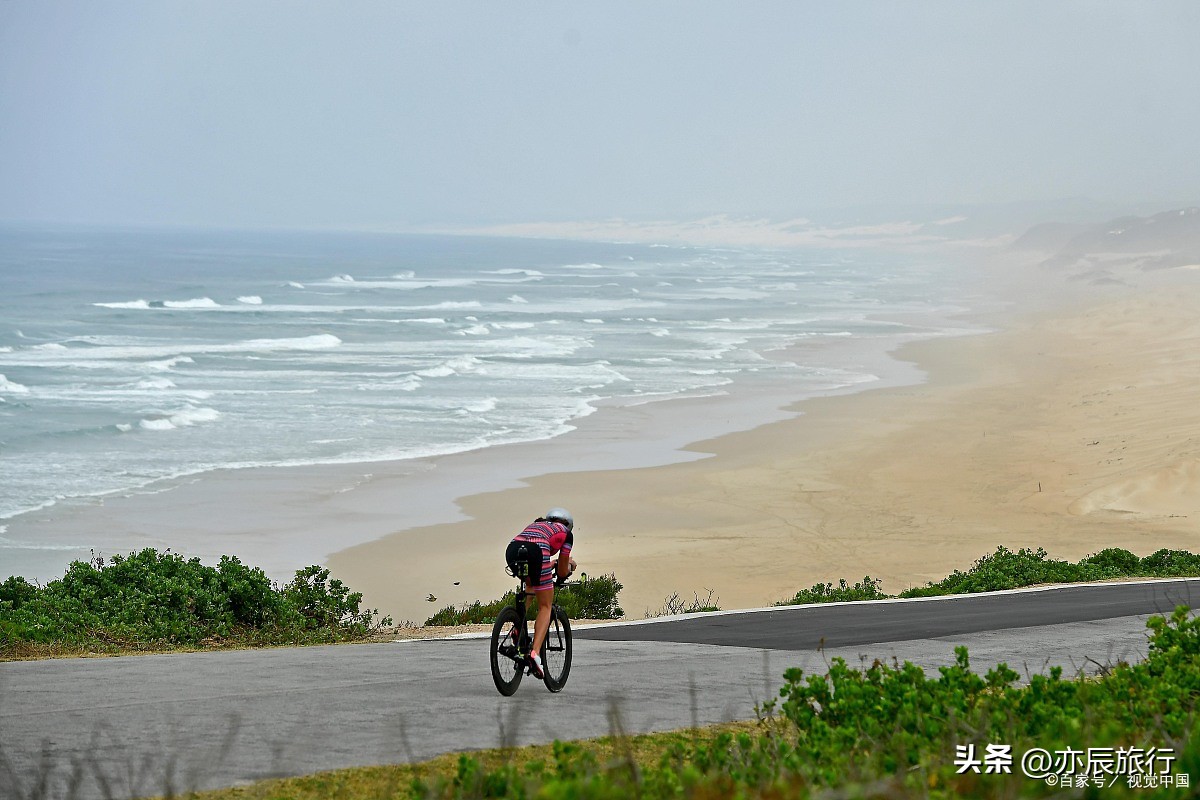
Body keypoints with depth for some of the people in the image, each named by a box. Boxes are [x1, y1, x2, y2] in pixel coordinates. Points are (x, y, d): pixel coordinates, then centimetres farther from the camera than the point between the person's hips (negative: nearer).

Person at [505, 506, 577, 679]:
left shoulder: (534, 525, 40)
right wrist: (568, 567, 49)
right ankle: (535, 652, -11)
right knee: (545, 607, 9)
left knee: (530, 583, 37)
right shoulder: (566, 533, 27)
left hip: (512, 550, 5)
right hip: (536, 551, -5)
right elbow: (562, 572, 28)